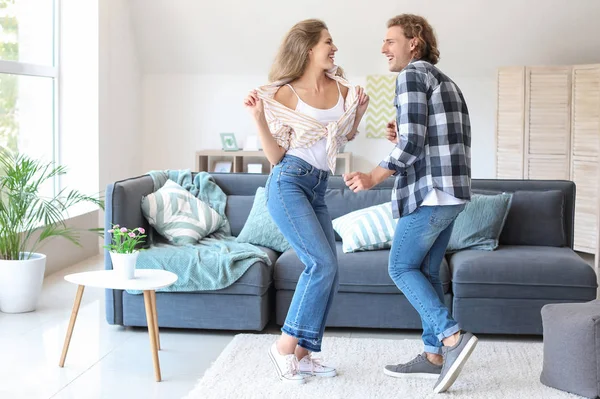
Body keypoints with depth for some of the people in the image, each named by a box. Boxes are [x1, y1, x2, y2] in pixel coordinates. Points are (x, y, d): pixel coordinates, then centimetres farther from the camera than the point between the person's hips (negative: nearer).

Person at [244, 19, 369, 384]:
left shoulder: (340, 88, 11)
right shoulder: (284, 95, -4)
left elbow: (347, 136, 26)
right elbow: (276, 156, -3)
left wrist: (359, 113, 8)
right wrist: (258, 117, -15)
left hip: (318, 189, 7)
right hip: (289, 184, -7)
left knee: (328, 273, 2)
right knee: (322, 263, -18)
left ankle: (302, 354, 11)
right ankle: (285, 346, -8)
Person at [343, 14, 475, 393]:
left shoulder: (412, 75, -8)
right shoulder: (447, 83, 20)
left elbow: (412, 144, -17)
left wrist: (373, 177, -10)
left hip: (428, 193, -9)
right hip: (452, 193, 9)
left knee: (402, 268, 2)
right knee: (426, 271, 13)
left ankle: (452, 336, -9)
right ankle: (434, 355, 15)